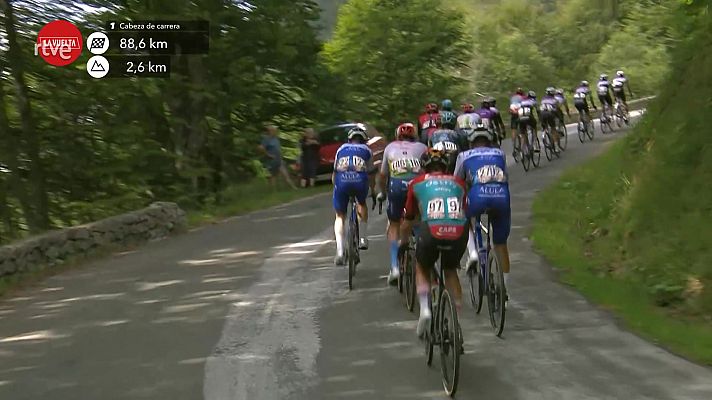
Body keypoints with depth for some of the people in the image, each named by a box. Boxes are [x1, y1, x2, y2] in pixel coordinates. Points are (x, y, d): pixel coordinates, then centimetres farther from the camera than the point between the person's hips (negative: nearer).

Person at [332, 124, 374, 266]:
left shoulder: (341, 149, 29)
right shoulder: (366, 150, 26)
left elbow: (334, 173, 32)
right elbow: (370, 172, 27)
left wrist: (336, 187, 47)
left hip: (342, 181, 0)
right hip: (360, 181, 0)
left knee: (340, 216, 15)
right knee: (362, 204, 33)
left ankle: (339, 251, -3)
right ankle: (363, 239, 25)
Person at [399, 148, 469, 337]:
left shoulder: (417, 183, 23)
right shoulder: (458, 182, 28)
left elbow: (407, 222, 29)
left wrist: (403, 243, 46)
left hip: (431, 230, -2)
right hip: (459, 232, 2)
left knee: (422, 269, 26)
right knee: (451, 271, 28)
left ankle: (424, 307, 3)